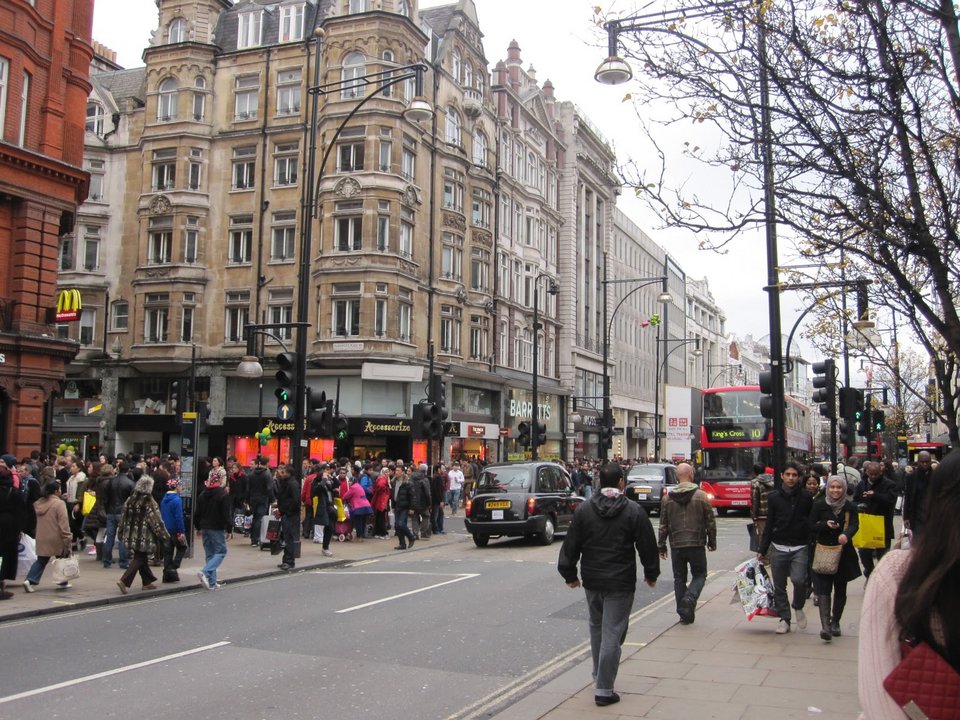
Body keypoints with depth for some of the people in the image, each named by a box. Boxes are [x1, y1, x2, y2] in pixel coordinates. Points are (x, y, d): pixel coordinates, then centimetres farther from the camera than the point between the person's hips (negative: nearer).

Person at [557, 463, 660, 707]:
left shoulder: (584, 510, -1)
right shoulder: (634, 511, -9)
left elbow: (571, 544, 2)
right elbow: (648, 546, -3)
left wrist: (569, 574, 12)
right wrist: (651, 573, 11)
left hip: (592, 579, 4)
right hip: (620, 582, -3)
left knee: (597, 627, 22)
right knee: (612, 634, 0)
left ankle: (599, 676, 34)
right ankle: (604, 689, 0)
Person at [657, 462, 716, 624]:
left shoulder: (667, 498, 0)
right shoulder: (701, 496, -6)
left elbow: (663, 525, 3)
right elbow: (710, 522, -2)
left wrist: (662, 546, 11)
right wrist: (712, 542, 10)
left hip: (676, 545, 2)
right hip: (696, 544, -2)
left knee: (679, 578, 12)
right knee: (699, 575, 12)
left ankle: (684, 614, 11)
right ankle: (690, 598, -14)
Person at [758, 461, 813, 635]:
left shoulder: (806, 497, 2)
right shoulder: (774, 497, 3)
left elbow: (812, 522, 7)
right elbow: (769, 525, 7)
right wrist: (762, 550, 5)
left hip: (800, 548, -1)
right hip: (779, 548, 2)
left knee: (799, 580, -19)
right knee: (779, 586, 5)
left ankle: (798, 607, 9)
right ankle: (784, 619, 19)